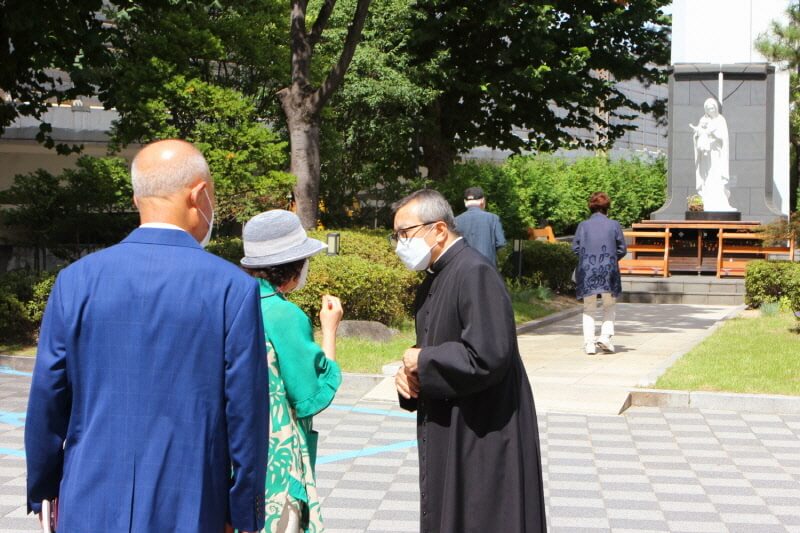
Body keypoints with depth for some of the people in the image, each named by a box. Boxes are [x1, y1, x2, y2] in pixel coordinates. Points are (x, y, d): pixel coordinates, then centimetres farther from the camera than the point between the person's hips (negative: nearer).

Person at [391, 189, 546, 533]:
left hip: (483, 439, -9)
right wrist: (408, 373, -1)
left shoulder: (476, 274, -18)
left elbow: (488, 357, -27)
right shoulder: (435, 278, 12)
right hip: (447, 437, 10)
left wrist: (422, 362, -14)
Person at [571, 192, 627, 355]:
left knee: (589, 308, 10)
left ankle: (589, 343, 2)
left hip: (587, 270, 0)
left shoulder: (583, 225, -1)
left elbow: (575, 248, -1)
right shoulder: (614, 225, -1)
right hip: (608, 271, 0)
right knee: (610, 306, 17)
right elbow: (622, 249, 2)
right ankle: (606, 335, -1)